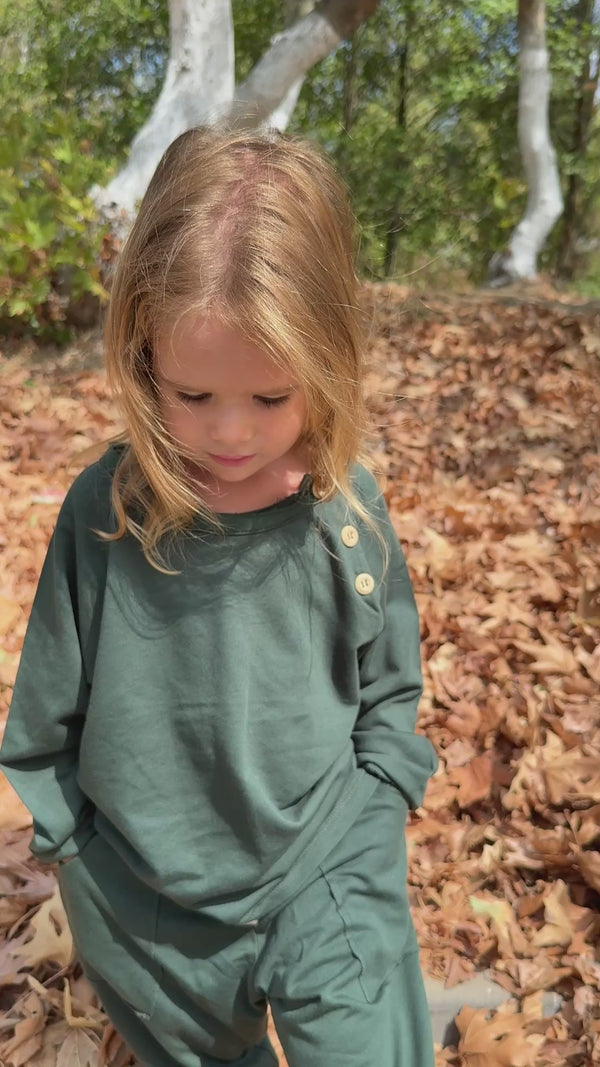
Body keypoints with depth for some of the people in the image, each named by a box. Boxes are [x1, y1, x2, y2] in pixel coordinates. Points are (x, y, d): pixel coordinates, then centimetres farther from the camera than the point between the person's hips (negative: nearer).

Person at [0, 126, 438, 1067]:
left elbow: (389, 691, -1)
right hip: (146, 899, 1)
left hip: (325, 875, 0)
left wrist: (367, 826, -5)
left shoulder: (347, 508, -15)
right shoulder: (104, 511, -18)